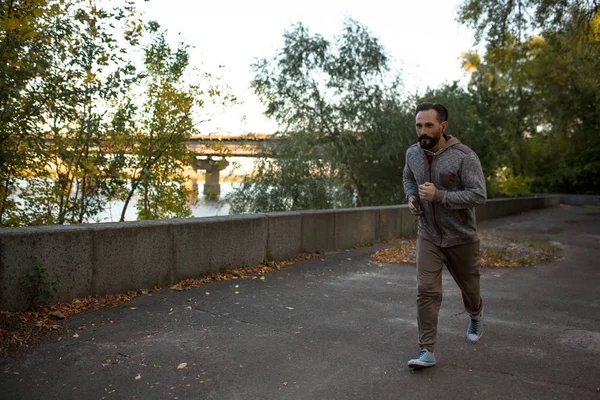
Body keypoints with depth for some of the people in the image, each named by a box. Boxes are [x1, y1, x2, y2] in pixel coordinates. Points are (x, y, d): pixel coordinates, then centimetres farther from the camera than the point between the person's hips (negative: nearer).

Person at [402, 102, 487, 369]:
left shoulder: (464, 157, -20)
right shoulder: (413, 153, -3)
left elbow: (479, 195, -24)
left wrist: (439, 195, -32)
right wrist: (411, 196, -2)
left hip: (461, 238, -2)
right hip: (428, 237, 3)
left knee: (468, 286, 18)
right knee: (426, 291, -9)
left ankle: (476, 316, 53)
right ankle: (427, 352, -3)